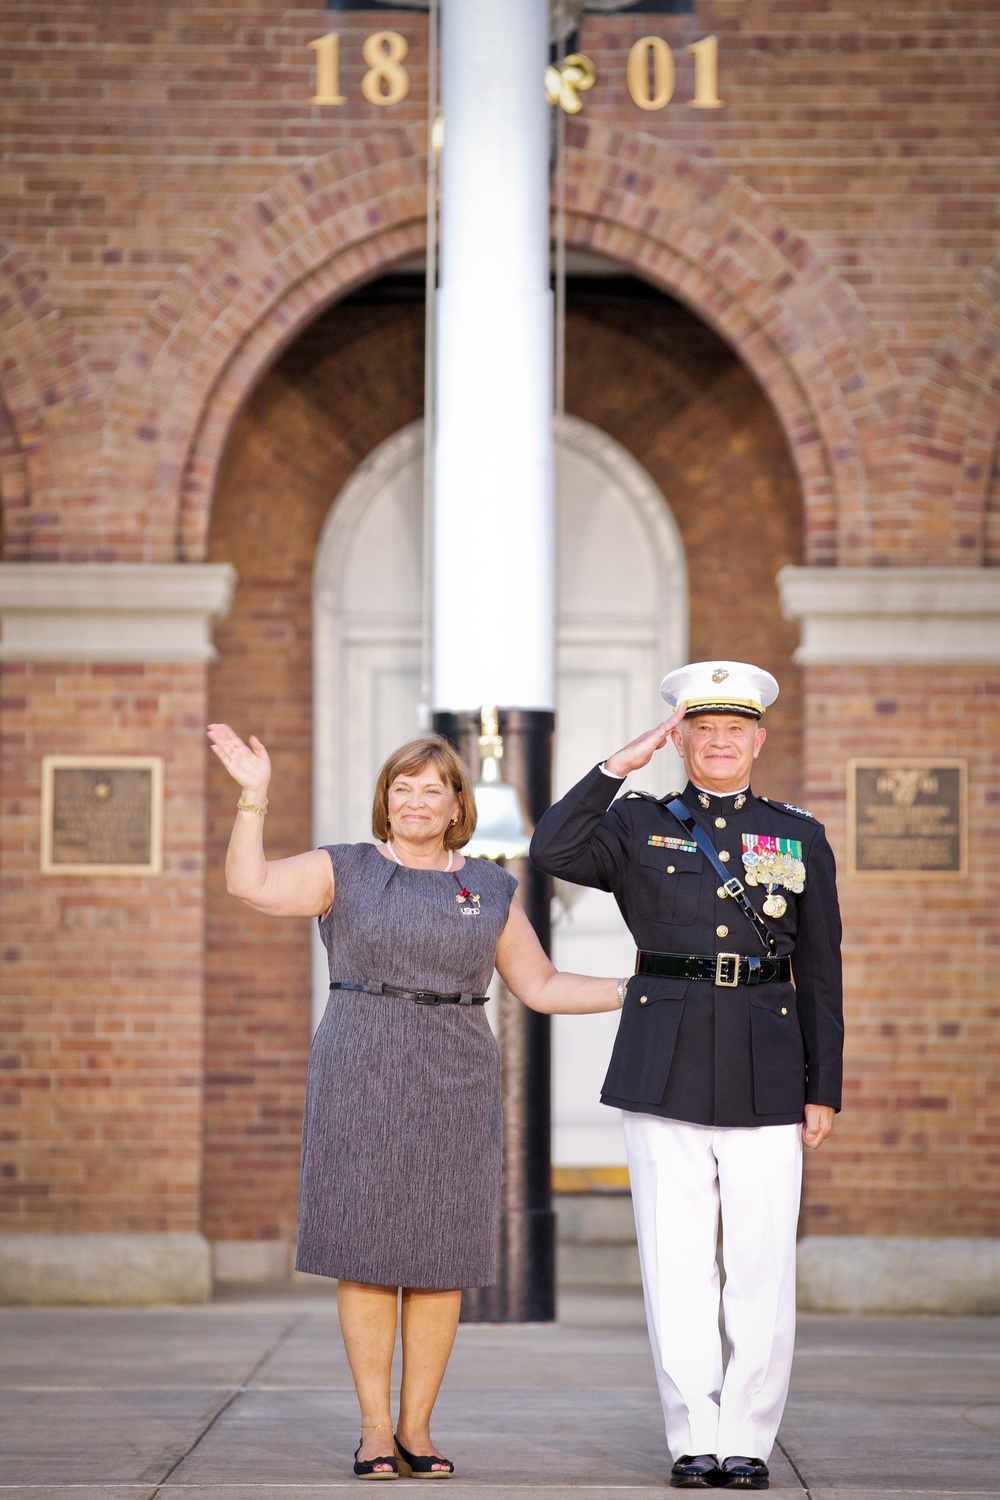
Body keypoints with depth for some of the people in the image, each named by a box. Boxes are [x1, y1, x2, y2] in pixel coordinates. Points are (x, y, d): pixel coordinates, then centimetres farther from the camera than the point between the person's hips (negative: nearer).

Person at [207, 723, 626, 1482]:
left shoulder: (489, 890, 10)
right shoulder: (345, 871, 3)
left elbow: (541, 987, 13)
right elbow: (251, 884, -12)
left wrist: (635, 991, 5)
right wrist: (255, 795, -21)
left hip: (454, 1084, 2)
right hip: (362, 1078, -2)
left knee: (440, 1255, 2)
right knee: (367, 1248, -3)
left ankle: (416, 1426, 11)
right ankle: (374, 1428, 5)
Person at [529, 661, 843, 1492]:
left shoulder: (801, 837, 11)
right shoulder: (641, 825, 9)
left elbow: (821, 975, 11)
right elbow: (553, 850, -11)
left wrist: (824, 1090, 6)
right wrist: (621, 765, -11)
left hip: (765, 1074, 0)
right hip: (663, 1070, 0)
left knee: (762, 1265, -2)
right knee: (676, 1263, 0)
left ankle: (748, 1440, 7)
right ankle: (693, 1439, 8)